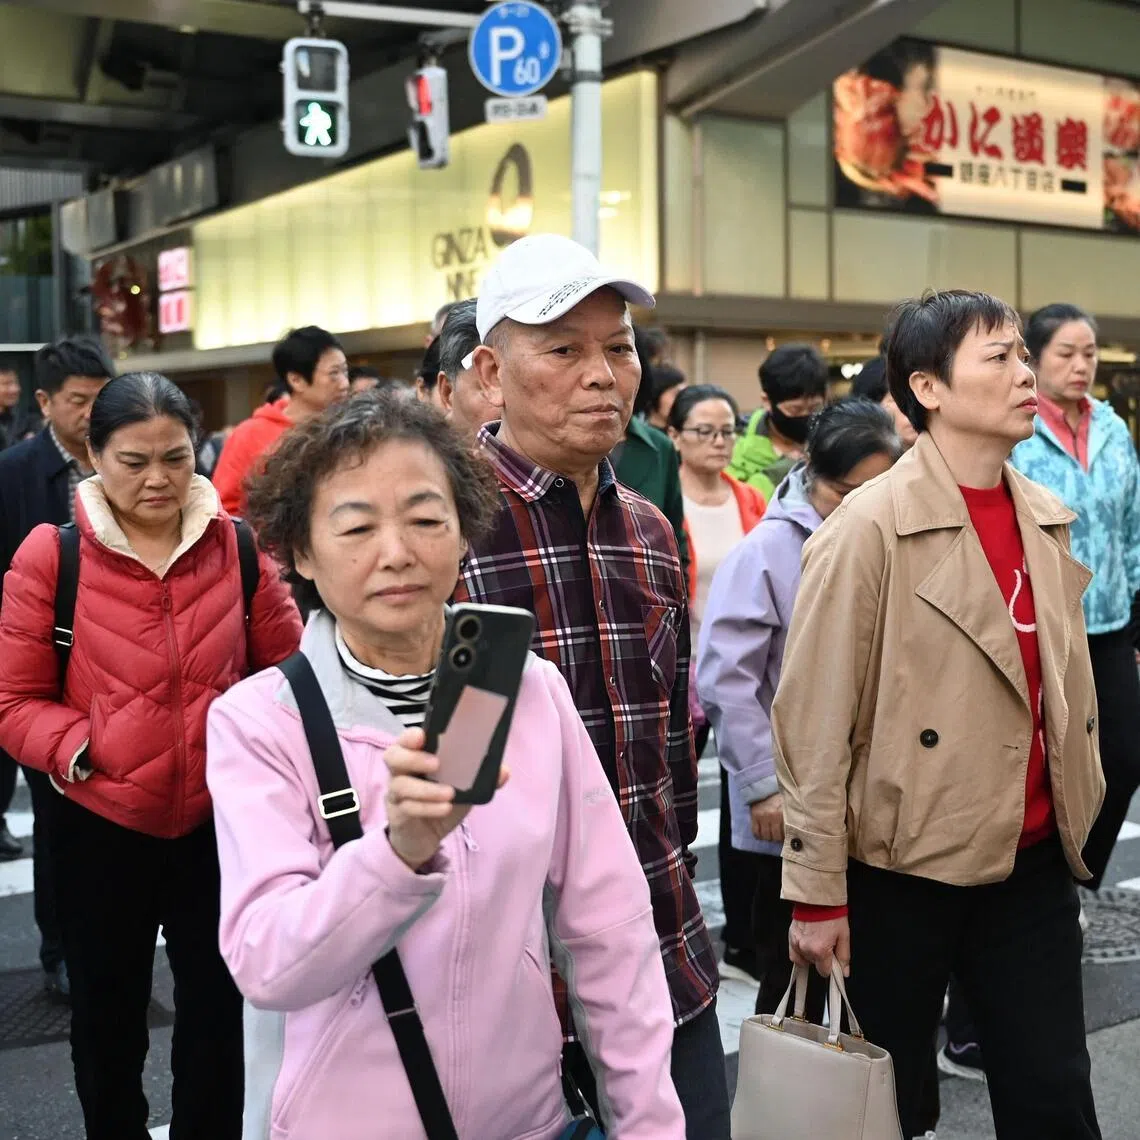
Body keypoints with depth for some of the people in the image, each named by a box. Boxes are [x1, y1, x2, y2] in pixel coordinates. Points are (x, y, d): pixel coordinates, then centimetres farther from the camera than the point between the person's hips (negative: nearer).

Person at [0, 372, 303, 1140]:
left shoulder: (238, 549, -2)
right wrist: (83, 749, -22)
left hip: (219, 823, 1)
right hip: (100, 825, -1)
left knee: (220, 1015, 13)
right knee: (108, 1020, 18)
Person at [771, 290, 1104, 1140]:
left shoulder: (1048, 520, 6)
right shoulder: (871, 527, -14)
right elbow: (813, 723, -14)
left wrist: (1078, 812, 17)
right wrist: (817, 892, -14)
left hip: (1034, 864, 5)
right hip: (904, 868, -5)